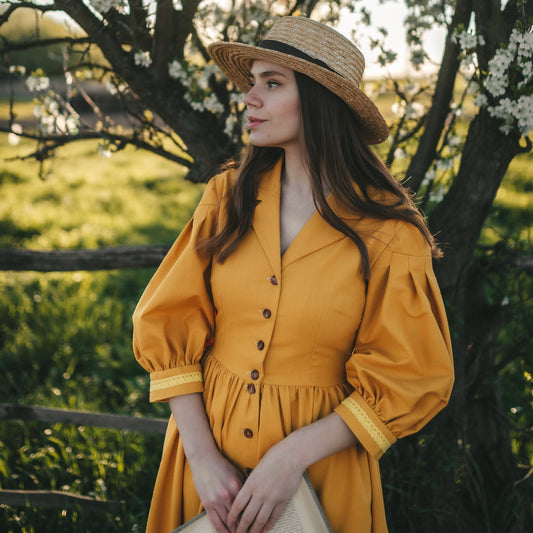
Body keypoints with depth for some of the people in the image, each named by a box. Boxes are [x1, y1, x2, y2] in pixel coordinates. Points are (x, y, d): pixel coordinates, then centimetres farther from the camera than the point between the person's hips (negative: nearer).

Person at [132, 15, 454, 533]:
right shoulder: (229, 195, -5)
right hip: (206, 435, 3)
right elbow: (166, 323, -5)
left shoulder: (388, 234, -13)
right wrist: (202, 456, -13)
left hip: (322, 448, -2)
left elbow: (406, 380, -10)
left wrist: (294, 456, -19)